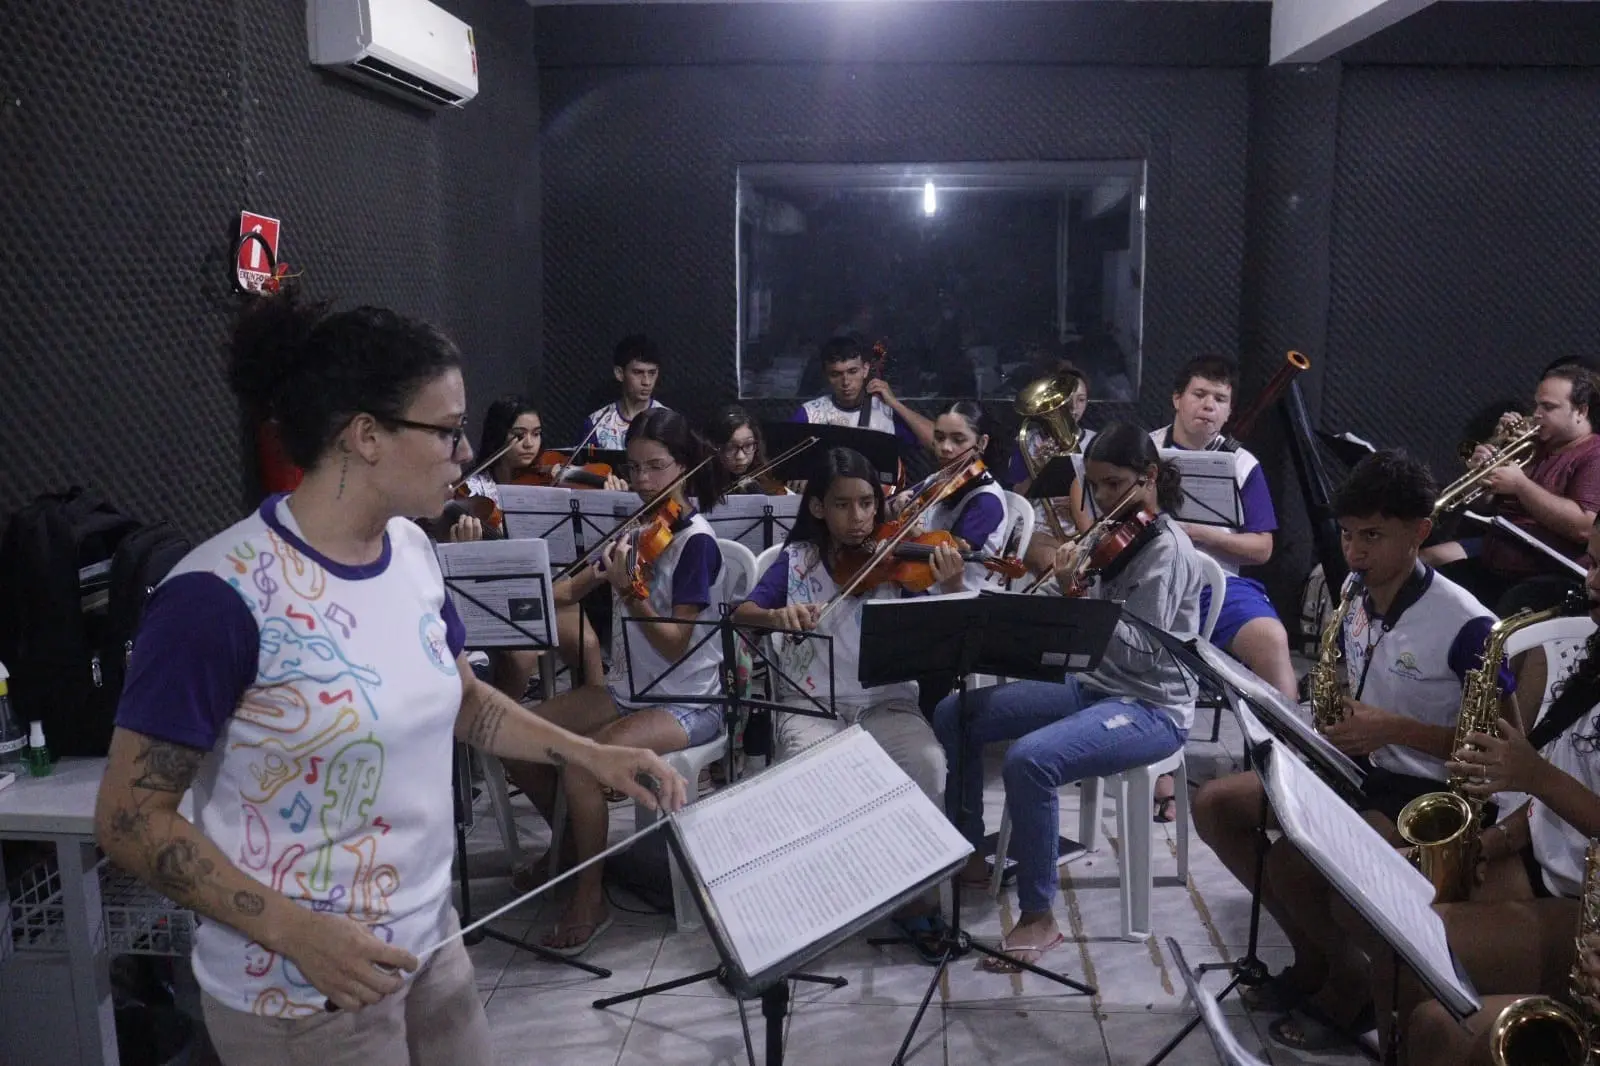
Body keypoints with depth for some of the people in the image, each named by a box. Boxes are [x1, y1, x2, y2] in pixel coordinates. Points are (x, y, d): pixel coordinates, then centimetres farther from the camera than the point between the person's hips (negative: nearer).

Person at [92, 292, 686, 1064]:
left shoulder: (411, 551, -1)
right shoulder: (219, 596, -22)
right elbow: (130, 818, -16)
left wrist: (590, 755, 3)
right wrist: (292, 930, -24)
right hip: (300, 991, -7)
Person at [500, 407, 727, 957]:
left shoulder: (696, 542, -15)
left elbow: (674, 644, -21)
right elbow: (569, 593, 6)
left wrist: (627, 588, -33)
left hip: (688, 702, -7)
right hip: (628, 689, 8)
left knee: (579, 763, -29)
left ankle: (590, 897, -6)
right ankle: (570, 840, 18)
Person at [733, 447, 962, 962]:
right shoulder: (796, 559, 5)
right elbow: (742, 612, -5)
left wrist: (953, 591, -25)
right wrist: (778, 615, -27)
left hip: (886, 703, 1)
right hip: (810, 705, 0)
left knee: (928, 764, -29)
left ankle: (916, 891, -6)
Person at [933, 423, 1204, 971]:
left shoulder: (1168, 548, -15)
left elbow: (1144, 653, -24)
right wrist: (1070, 588, -8)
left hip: (1152, 708, -9)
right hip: (1094, 685, 9)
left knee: (1030, 760, -34)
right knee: (954, 713, 0)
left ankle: (1039, 915, -16)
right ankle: (968, 853, 15)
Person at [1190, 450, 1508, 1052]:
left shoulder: (1466, 626, -20)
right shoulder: (1355, 591, 1)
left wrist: (1394, 729, -25)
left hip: (1426, 794, -8)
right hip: (1351, 766, 8)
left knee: (1290, 862, -29)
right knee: (1213, 805, -3)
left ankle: (1352, 983, 3)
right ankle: (1312, 955, 10)